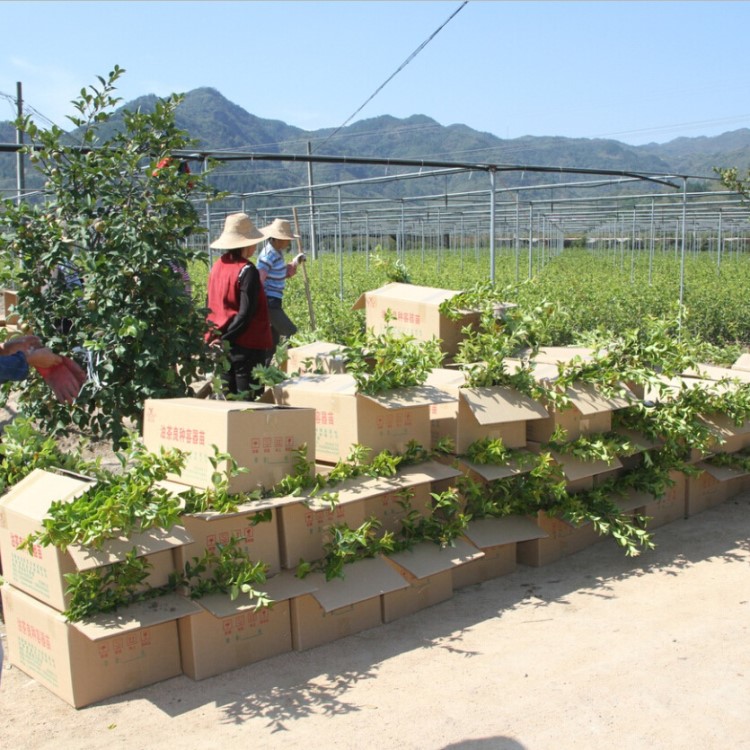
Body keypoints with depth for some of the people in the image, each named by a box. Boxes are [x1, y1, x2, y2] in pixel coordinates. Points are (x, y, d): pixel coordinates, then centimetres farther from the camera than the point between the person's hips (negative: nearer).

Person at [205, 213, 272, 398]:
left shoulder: (217, 266, 7)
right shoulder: (247, 271, -14)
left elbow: (211, 306, 13)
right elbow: (246, 313, -18)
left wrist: (217, 336, 15)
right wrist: (224, 339, -13)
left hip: (221, 345, 7)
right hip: (246, 344, -7)